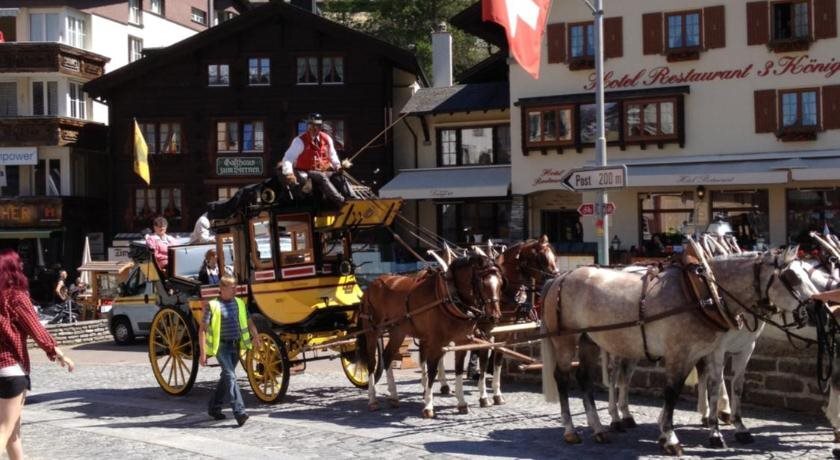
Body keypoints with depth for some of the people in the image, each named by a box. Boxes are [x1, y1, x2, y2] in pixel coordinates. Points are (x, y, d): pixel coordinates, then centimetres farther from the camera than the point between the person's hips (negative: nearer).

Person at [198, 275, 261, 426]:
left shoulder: (240, 303, 8)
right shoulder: (212, 306, -8)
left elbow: (249, 322, 16)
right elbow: (202, 329, -9)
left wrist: (256, 337, -2)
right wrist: (203, 353, -14)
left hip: (236, 346, 6)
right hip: (221, 346, -6)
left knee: (226, 377, 15)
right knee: (230, 376, -15)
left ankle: (214, 408, 31)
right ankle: (239, 412, -20)